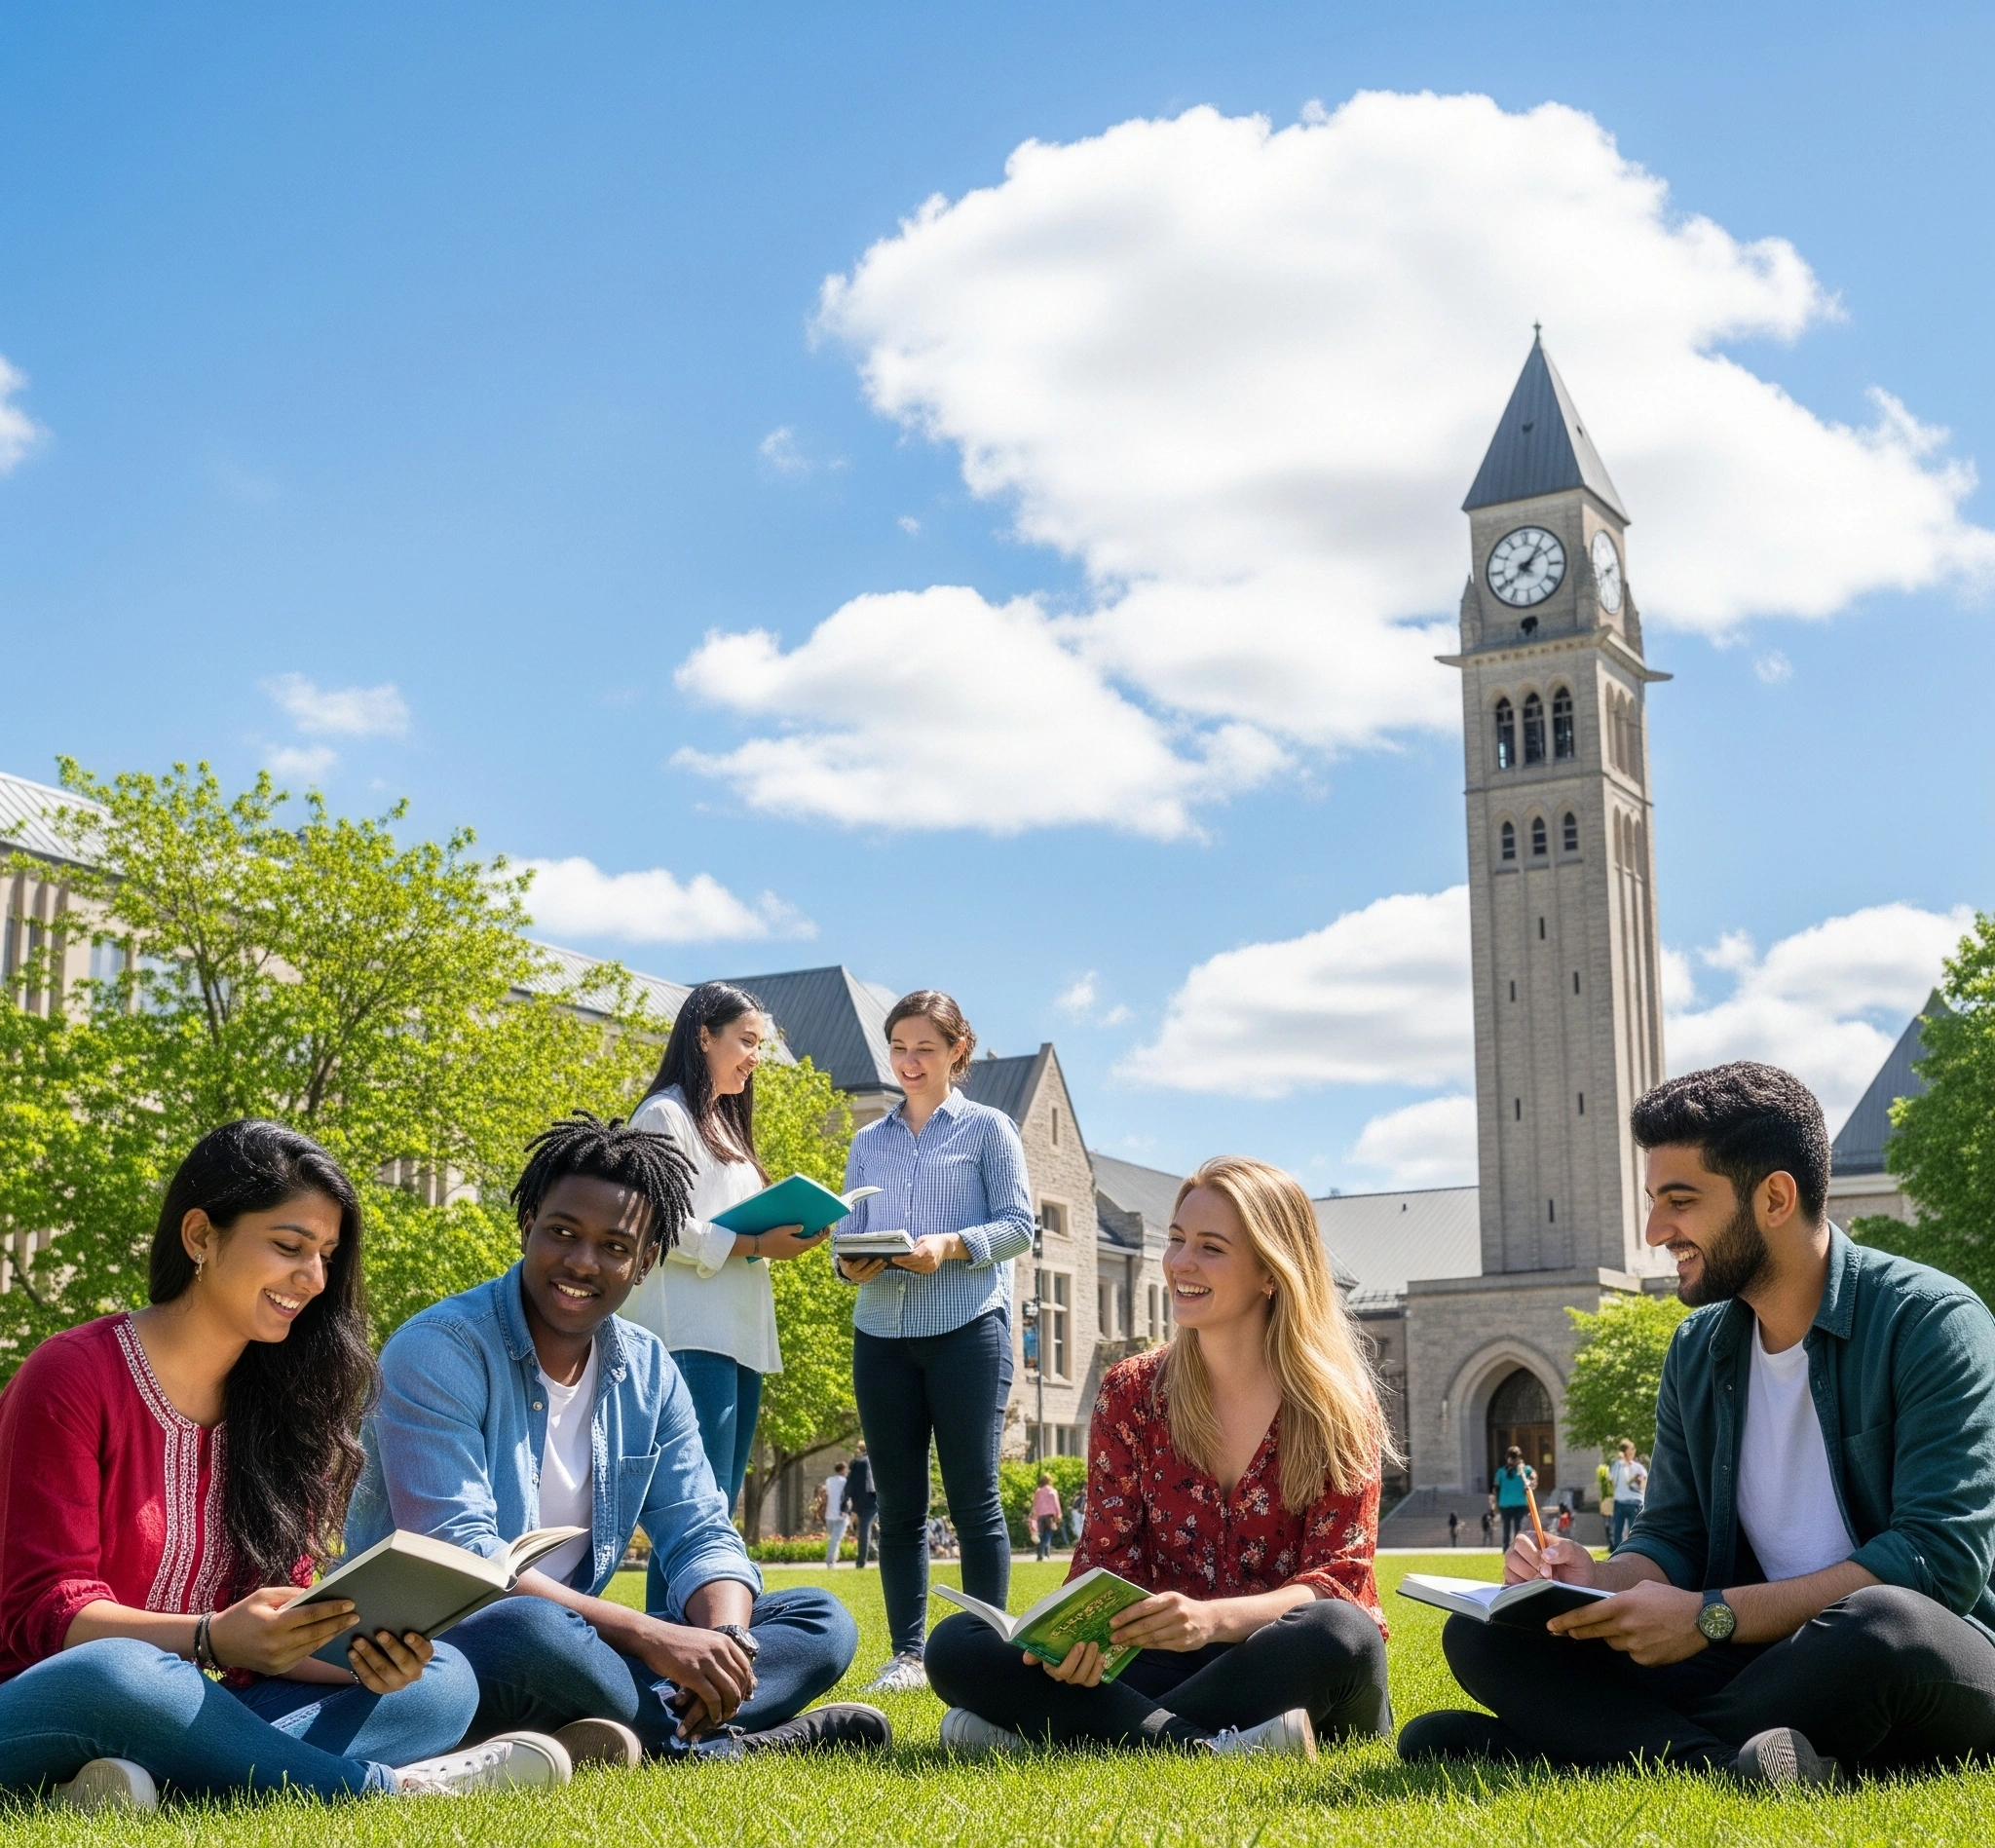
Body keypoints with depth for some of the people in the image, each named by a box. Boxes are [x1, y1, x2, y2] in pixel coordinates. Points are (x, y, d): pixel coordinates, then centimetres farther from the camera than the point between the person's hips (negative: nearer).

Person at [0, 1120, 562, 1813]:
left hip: (189, 1715, 6)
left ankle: (158, 1788, -32)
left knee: (443, 1681, -12)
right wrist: (214, 1639, -30)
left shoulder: (284, 1406, 9)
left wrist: (361, 1658, -19)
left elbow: (270, 1617, 5)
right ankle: (380, 1785, -21)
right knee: (114, 1674, -39)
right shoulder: (73, 1375, -8)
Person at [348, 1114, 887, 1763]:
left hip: (574, 1648, 7)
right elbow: (458, 1556, -23)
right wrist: (652, 1636, -28)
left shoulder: (649, 1372, 7)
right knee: (532, 1630, -40)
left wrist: (724, 1641, -20)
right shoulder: (440, 1350, -14)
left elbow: (702, 1537, 5)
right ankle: (720, 1741, -18)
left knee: (821, 1622, -2)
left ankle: (645, 1738, -24)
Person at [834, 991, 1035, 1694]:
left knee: (973, 1498, -3)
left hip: (968, 1326, -4)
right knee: (899, 1503, 4)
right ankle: (907, 1654, 10)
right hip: (882, 1332, 4)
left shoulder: (988, 1128, 6)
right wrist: (852, 1264, -11)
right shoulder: (868, 1142, 17)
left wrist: (949, 1247, -18)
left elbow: (1017, 1224, -2)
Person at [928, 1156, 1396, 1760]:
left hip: (1287, 1673, -2)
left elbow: (1337, 1577, -11)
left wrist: (1212, 1618, -31)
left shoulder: (1335, 1402, -4)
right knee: (956, 1645, -17)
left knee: (1338, 1634, -38)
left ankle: (1045, 1732, -27)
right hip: (1164, 1665, 3)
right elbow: (1107, 1552, 1)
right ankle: (1216, 1749, -30)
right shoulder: (1131, 1392, 5)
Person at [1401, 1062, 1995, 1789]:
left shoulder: (1927, 1321, -11)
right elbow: (1672, 1538, 12)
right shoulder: (1698, 1350, 11)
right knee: (1483, 1634, -8)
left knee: (1881, 1623, -42)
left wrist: (1711, 1617, -20)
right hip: (1760, 1662, 6)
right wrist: (1598, 1579, -12)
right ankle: (1724, 1763, -30)